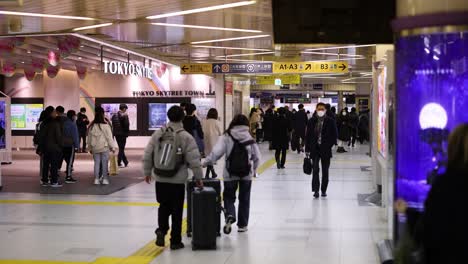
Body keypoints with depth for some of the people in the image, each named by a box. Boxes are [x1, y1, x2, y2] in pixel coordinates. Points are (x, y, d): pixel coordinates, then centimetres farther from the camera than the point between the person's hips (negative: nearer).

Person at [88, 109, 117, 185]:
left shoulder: (91, 127, 2)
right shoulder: (105, 126, -12)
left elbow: (89, 139, 10)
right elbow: (109, 138, -8)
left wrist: (90, 148, 20)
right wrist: (113, 147, 0)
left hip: (95, 148, 4)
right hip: (104, 147, -4)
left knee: (96, 163, 8)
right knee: (104, 163, 4)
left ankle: (96, 179, 7)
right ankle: (104, 179, 5)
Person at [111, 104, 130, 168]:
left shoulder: (114, 115, 7)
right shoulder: (124, 115, -13)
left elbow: (112, 125, 8)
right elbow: (126, 125, -19)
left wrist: (114, 132, 11)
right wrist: (127, 132, -4)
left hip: (116, 134, 7)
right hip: (122, 134, -7)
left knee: (121, 148, 15)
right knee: (121, 148, 1)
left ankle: (126, 162, 23)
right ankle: (119, 163, 1)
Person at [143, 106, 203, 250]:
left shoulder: (158, 134, 0)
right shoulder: (186, 137, -9)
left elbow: (147, 155, 4)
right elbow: (194, 160, -10)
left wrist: (147, 172, 17)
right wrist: (198, 177, 2)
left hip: (160, 179, 3)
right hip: (178, 180, -3)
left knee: (164, 206, 20)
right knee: (177, 211, 7)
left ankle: (161, 230, 0)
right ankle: (175, 241, 12)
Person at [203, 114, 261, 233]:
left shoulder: (227, 137, -7)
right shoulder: (250, 138, -2)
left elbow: (216, 152, -16)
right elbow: (257, 157, 2)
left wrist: (206, 163, -6)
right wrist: (253, 170, 17)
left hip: (230, 173, -1)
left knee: (229, 196, 15)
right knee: (244, 199, 14)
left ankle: (230, 215, -12)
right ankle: (242, 225, 18)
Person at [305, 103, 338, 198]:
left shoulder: (330, 121, -1)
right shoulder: (311, 121, 3)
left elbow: (334, 135, 1)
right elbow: (308, 136, 5)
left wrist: (329, 146, -9)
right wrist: (307, 149, 1)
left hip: (325, 150, 0)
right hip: (315, 149, 0)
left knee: (325, 171, 8)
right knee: (315, 170, -8)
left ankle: (324, 190, 17)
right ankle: (316, 190, -7)